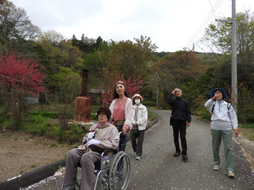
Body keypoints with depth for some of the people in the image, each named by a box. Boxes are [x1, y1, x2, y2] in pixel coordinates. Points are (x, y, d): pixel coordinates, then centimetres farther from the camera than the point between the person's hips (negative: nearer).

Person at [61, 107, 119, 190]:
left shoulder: (112, 128, 8)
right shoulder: (94, 126, 28)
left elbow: (114, 144, -8)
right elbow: (85, 139, 32)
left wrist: (98, 142, -14)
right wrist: (88, 137, 6)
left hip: (99, 151, -6)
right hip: (86, 148, 6)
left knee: (86, 157, -38)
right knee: (71, 153, -24)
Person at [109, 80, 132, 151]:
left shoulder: (128, 101, 1)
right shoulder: (114, 101, 14)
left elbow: (128, 115, -8)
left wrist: (125, 126, -23)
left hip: (122, 127, -3)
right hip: (114, 126, 4)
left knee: (121, 147, 0)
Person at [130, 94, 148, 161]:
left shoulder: (144, 108, 1)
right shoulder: (132, 108, 7)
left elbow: (144, 118, -6)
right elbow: (130, 116, 0)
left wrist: (137, 123, -10)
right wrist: (133, 122, -15)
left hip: (141, 127, -2)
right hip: (133, 127, 3)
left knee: (140, 142, -2)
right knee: (133, 140, 10)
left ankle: (138, 154, 9)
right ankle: (135, 150, 36)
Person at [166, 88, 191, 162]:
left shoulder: (185, 102, 3)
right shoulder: (173, 101, 5)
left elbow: (188, 112, 3)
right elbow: (168, 101, -18)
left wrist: (188, 120, -6)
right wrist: (172, 93, -11)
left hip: (182, 121, -2)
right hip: (174, 121, 2)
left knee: (183, 137, -6)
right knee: (175, 137, 10)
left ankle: (184, 153, 0)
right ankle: (177, 151, 24)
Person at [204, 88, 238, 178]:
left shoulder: (228, 105, 13)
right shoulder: (212, 104, 12)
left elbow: (233, 117, 10)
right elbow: (206, 105, -11)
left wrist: (235, 128, 1)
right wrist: (213, 98, -19)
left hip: (227, 128, -1)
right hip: (215, 128, 1)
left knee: (229, 148, -9)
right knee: (215, 147, 10)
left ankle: (230, 169, -7)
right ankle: (216, 163, 27)